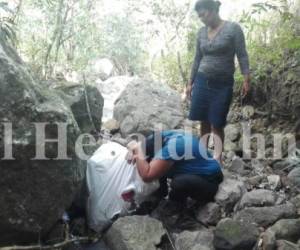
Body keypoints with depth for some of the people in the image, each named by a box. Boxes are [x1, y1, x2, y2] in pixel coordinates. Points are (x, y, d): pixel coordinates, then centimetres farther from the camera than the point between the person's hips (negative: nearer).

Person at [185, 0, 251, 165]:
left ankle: (217, 159, 6)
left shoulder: (233, 28, -6)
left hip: (223, 84, -3)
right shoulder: (201, 32, 7)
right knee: (204, 121, 4)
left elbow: (242, 55, -6)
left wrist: (246, 79, -15)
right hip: (202, 81, 4)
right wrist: (190, 83, 13)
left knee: (217, 123, -2)